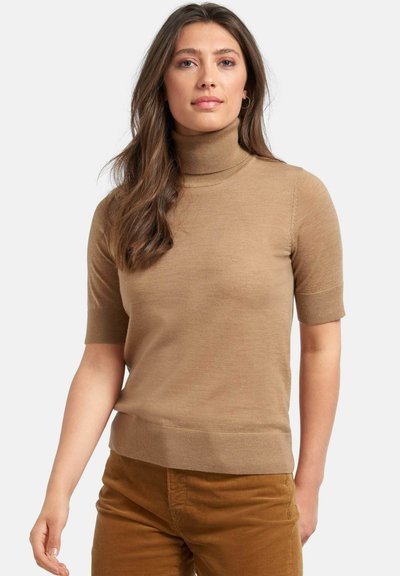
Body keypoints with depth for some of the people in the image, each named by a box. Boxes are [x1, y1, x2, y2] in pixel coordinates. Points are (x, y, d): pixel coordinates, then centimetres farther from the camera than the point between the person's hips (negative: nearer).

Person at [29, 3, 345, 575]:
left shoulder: (298, 195, -5)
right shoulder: (118, 213, 1)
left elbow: (321, 345, 0)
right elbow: (101, 363, 1)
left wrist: (308, 485, 3)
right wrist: (58, 492, -7)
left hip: (251, 491, -1)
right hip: (135, 488, 2)